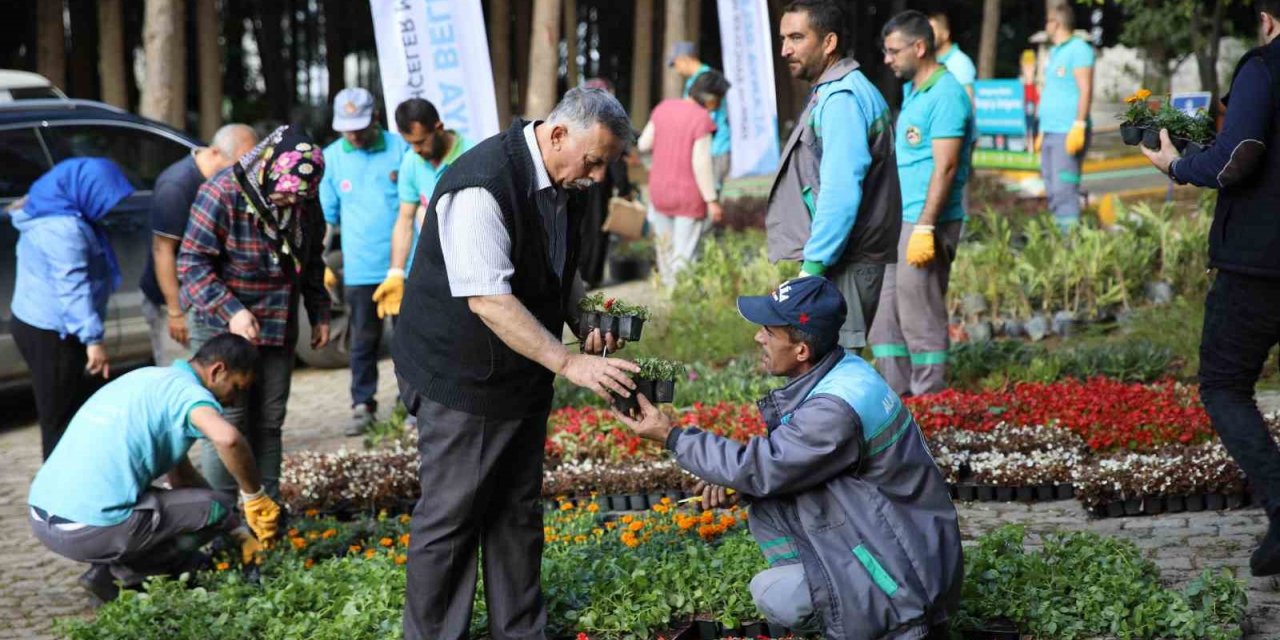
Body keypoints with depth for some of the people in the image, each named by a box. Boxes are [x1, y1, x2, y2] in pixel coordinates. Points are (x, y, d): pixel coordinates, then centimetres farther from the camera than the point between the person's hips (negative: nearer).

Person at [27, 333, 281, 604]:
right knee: (218, 506, -2)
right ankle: (121, 572, 1)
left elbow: (182, 477, 29)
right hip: (90, 530, -9)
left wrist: (239, 534, 28)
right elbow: (227, 438, -31)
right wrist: (255, 498, -14)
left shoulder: (150, 379, 22)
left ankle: (110, 567, 11)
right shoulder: (187, 390, -7)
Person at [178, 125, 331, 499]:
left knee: (268, 422, 10)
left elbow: (312, 260, 16)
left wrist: (319, 313, 14)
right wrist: (231, 312, -25)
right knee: (228, 424, -6)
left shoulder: (304, 199, 0)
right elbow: (192, 263, -17)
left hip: (278, 328, 6)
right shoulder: (223, 194, -19)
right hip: (224, 327, -6)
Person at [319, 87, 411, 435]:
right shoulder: (331, 157, 5)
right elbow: (327, 215, 10)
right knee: (363, 340, 6)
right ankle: (362, 405, 14)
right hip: (359, 267, 1)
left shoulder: (400, 148, -1)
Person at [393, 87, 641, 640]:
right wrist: (570, 363, -33)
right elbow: (489, 300, -32)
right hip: (463, 380, -8)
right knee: (452, 515, 1)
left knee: (519, 512, 14)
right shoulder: (482, 186, -27)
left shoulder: (561, 181, 3)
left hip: (523, 376, 8)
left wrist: (587, 323, 2)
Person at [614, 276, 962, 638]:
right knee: (766, 503, 5)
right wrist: (735, 483, -4)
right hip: (883, 533, 9)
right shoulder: (838, 371, 2)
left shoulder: (837, 408, -27)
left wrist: (672, 437, -11)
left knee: (773, 594, -13)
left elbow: (762, 468, -19)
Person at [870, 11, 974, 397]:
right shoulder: (912, 91, 17)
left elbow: (945, 167, -19)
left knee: (920, 316, -4)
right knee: (884, 313, 10)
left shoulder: (946, 96, -13)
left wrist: (925, 227, -23)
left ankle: (929, 398, 4)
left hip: (926, 223, -9)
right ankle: (893, 395, 15)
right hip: (899, 220, 9)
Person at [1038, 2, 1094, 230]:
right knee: (1052, 191, 7)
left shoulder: (1078, 49, -6)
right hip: (1050, 132, 9)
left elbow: (1085, 90, -13)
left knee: (1064, 190, -13)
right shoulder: (1054, 52, 21)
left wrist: (1079, 126, -20)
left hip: (1068, 133, -9)